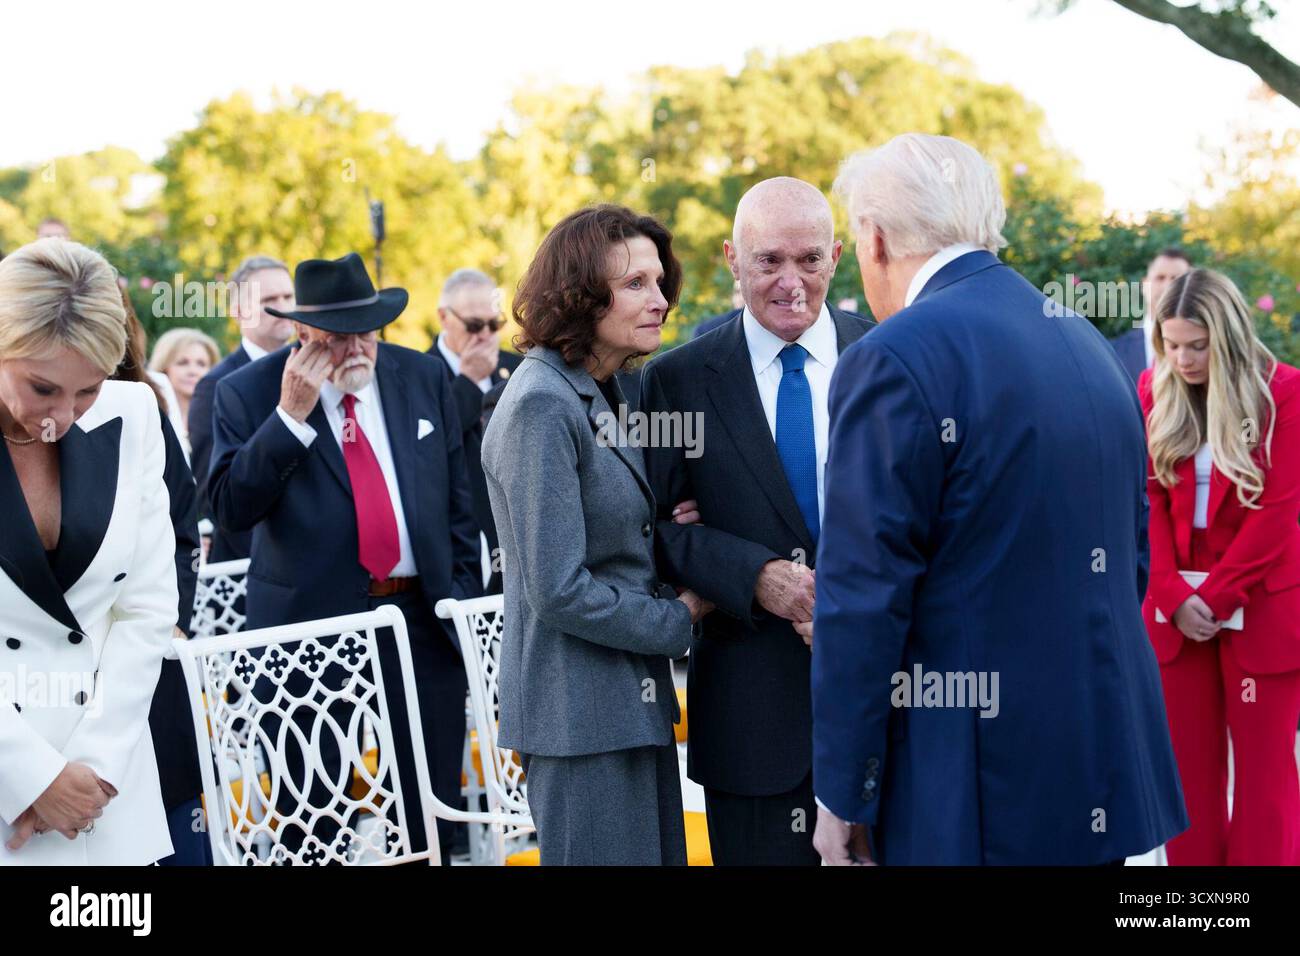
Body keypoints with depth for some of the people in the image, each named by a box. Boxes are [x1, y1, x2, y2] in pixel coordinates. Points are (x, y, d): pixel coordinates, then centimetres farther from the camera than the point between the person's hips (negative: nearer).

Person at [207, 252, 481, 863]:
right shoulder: (249, 393, -5)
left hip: (425, 620, 3)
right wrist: (291, 414, -21)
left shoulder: (424, 379, 6)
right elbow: (230, 509, -15)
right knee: (312, 820, 5)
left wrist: (465, 600, 8)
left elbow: (458, 501, 12)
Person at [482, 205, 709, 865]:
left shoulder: (604, 396, 12)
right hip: (580, 711, -9)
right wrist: (677, 621, -9)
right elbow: (561, 592, -21)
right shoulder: (541, 405, -17)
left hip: (635, 699, 9)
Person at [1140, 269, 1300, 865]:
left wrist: (1216, 597, -14)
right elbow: (1147, 498, -1)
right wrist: (1173, 596, -11)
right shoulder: (1153, 390, 2)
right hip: (1176, 606, 3)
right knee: (1188, 762, 7)